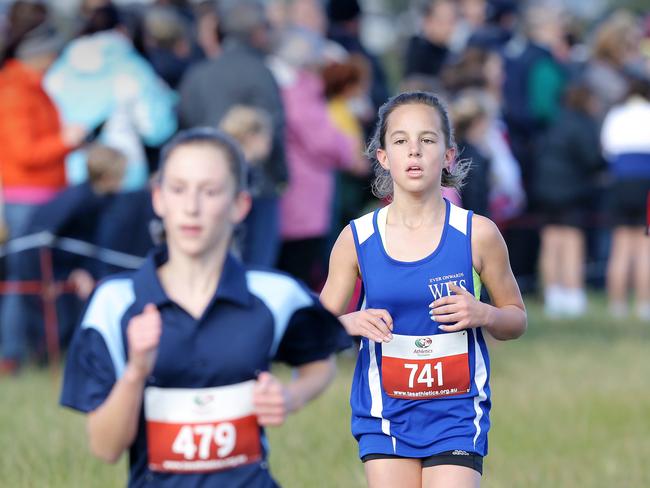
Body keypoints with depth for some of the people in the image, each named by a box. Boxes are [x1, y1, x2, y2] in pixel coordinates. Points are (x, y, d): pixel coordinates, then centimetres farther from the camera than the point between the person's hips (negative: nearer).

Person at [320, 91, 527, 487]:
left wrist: (483, 314, -15)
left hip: (456, 413, -1)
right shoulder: (357, 239, -1)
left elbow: (517, 318, 7)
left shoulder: (477, 234, -4)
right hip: (384, 415, 1)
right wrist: (350, 324, -16)